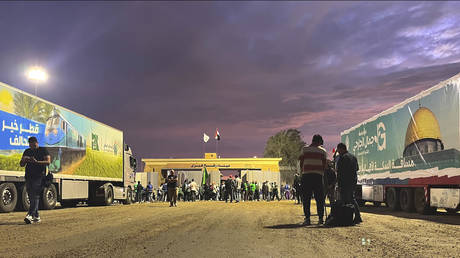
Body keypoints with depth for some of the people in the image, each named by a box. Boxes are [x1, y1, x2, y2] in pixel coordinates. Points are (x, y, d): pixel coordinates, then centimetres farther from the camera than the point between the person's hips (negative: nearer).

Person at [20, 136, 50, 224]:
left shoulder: (43, 150, 3)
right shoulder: (27, 151, 17)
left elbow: (48, 161, -9)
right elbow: (21, 164, 18)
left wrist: (36, 162, -21)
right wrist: (24, 160, -5)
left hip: (39, 176, -6)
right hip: (28, 177, 6)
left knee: (35, 196, -16)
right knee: (31, 197, 6)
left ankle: (30, 215, -25)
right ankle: (36, 216, 13)